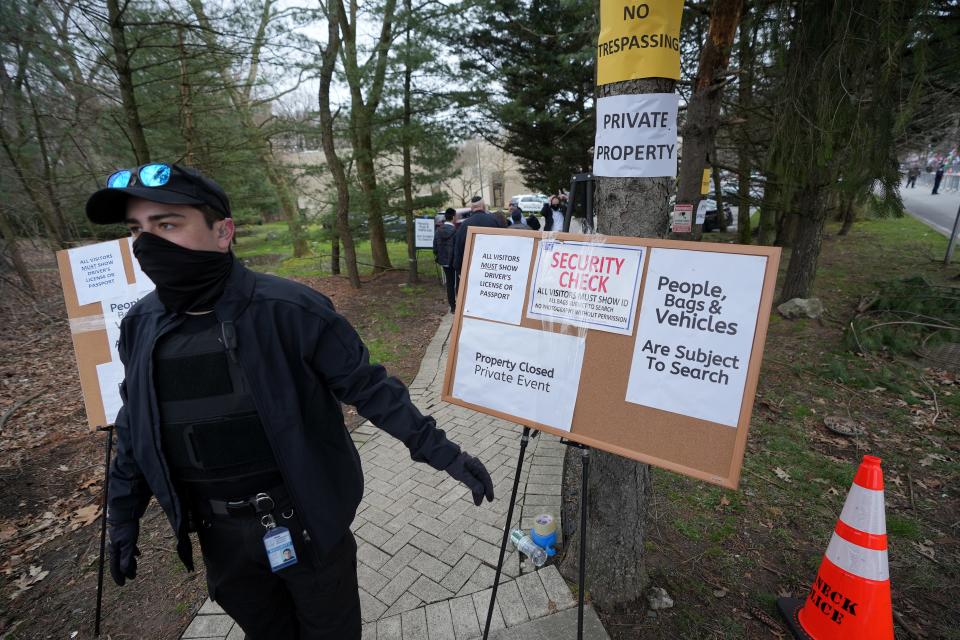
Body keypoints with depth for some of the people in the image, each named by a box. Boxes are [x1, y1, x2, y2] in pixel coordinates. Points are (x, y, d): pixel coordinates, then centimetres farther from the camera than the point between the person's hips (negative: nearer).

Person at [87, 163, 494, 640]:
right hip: (220, 533, 5)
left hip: (305, 522, -4)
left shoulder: (291, 310, -22)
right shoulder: (141, 327, -4)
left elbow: (367, 386, -15)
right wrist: (124, 516, 14)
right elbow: (135, 428, 9)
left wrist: (436, 448, -16)